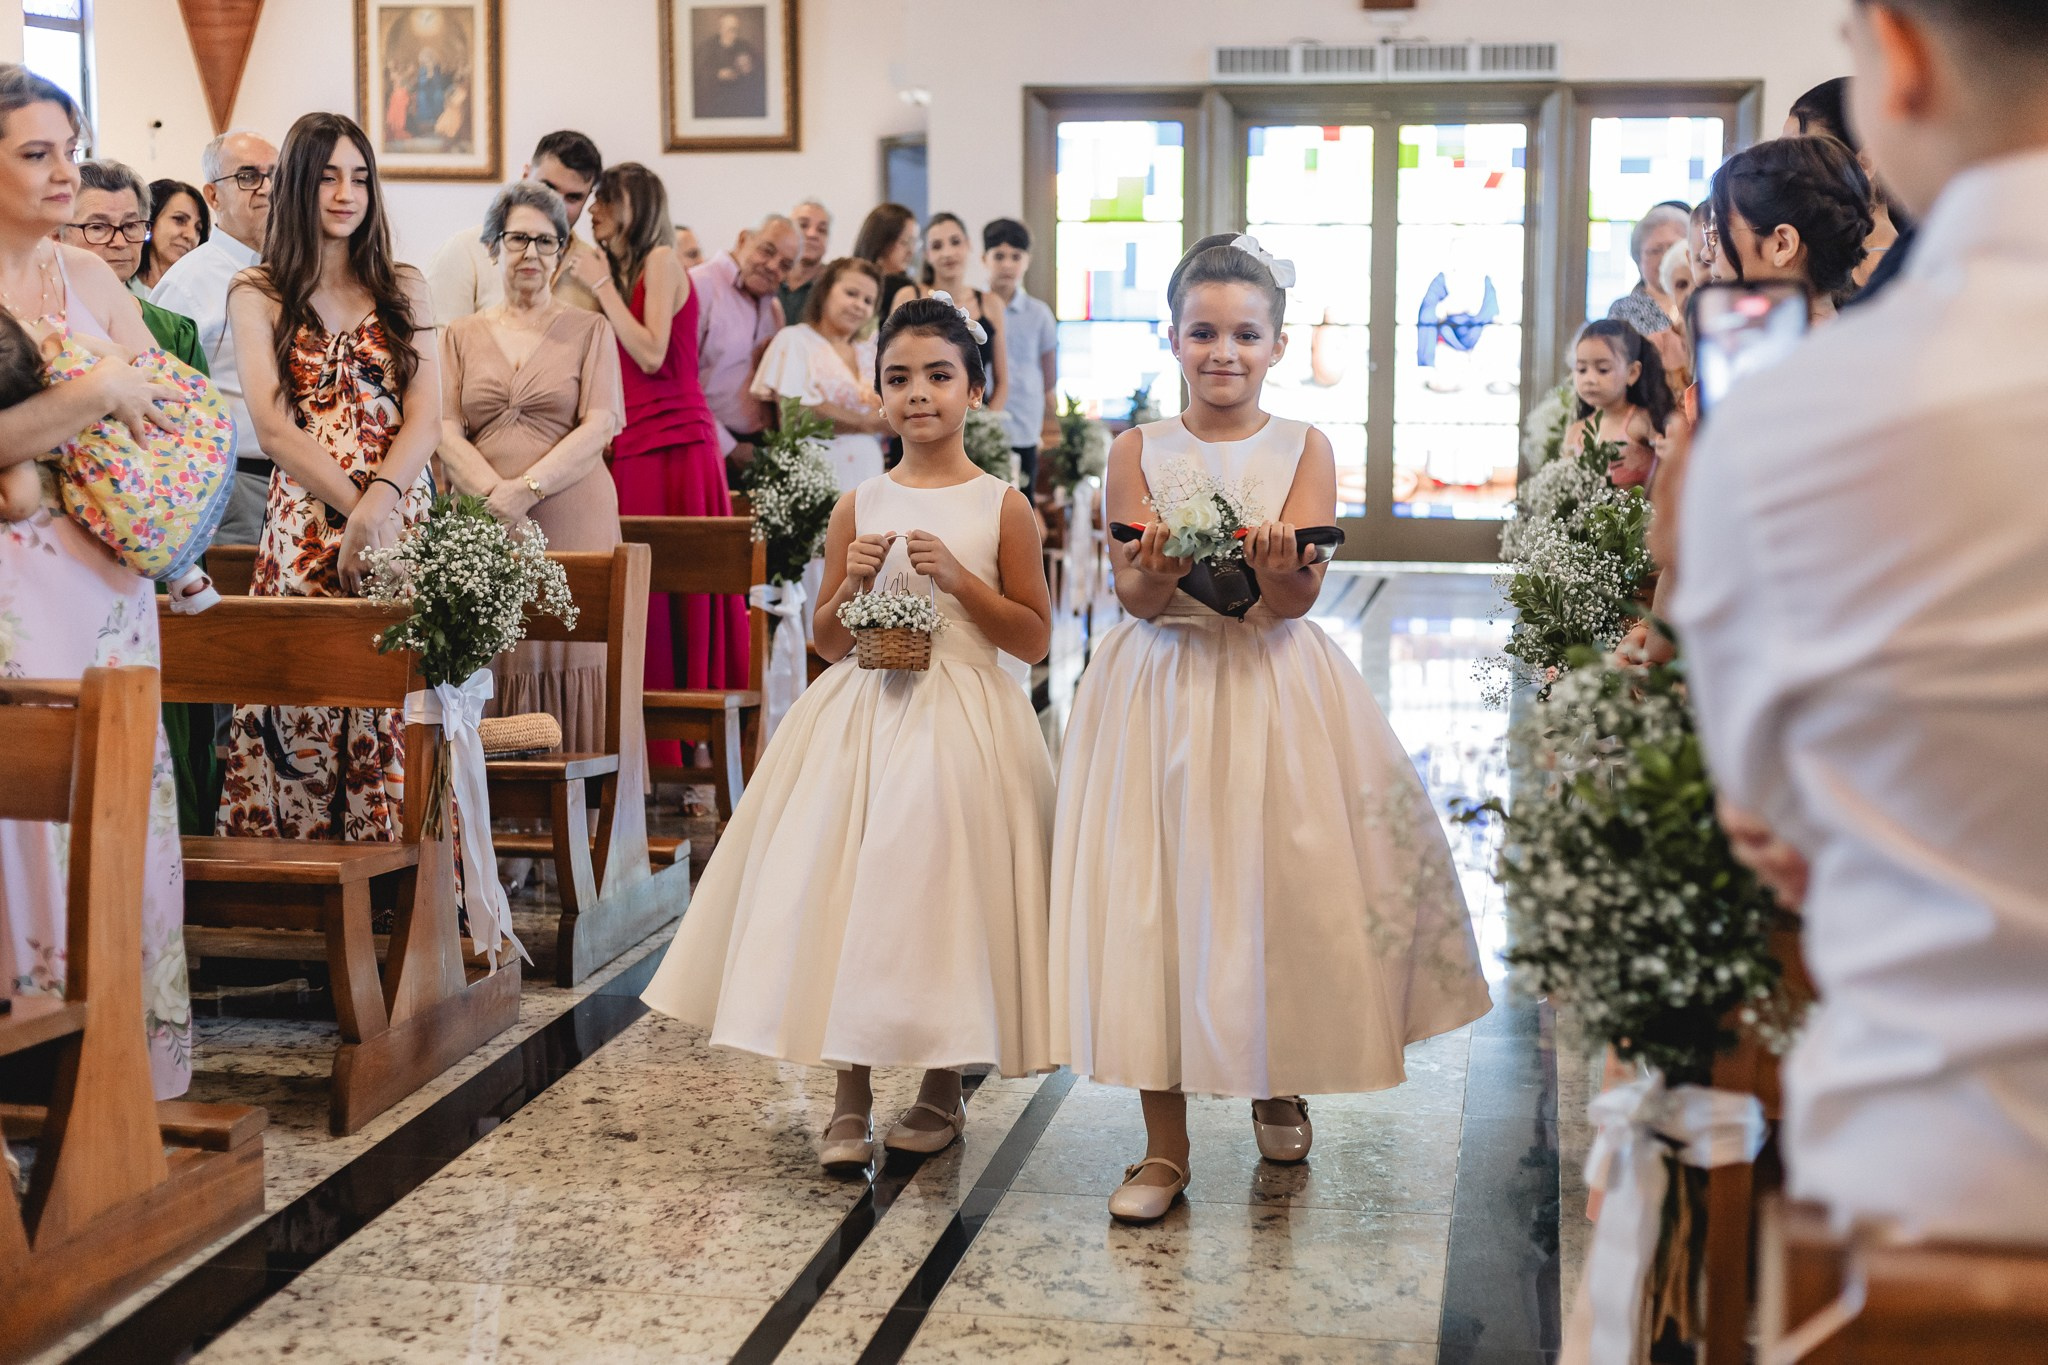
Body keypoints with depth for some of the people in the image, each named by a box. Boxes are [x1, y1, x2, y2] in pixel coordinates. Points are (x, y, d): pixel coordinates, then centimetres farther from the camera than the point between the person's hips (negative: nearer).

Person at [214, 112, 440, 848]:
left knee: (397, 709, -4)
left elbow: (426, 417, 3)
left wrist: (378, 505, -14)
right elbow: (274, 427, -3)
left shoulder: (405, 289, 14)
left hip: (404, 523, 2)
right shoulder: (257, 293, 8)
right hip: (304, 525, -1)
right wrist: (354, 507, -13)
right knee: (304, 709, -5)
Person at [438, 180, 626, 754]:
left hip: (573, 520, -1)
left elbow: (599, 428, -3)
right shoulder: (461, 335, 15)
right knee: (492, 669, -3)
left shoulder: (590, 331, 9)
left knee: (571, 660, -7)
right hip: (483, 528, 2)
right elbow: (445, 432, 4)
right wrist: (494, 495, -14)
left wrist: (526, 490, -15)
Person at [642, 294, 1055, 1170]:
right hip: (861, 717, 2)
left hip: (962, 724, -2)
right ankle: (849, 1104, 9)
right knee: (845, 894, -3)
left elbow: (1034, 639, -2)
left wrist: (960, 580, -13)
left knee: (944, 894, -1)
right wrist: (854, 583, -8)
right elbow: (827, 642, 11)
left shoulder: (1002, 506, 0)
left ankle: (943, 1089, 20)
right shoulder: (859, 506, 7)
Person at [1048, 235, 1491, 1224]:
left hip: (1274, 688, 0)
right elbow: (1133, 594, -4)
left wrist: (1277, 570, -31)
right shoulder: (1139, 450, 3)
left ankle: (1279, 1084, 33)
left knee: (1282, 890, 4)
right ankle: (1165, 1144, 9)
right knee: (1152, 894, -2)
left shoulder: (1304, 448, 1)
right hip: (1161, 690, 0)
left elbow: (1300, 596, -10)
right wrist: (1157, 574, -26)